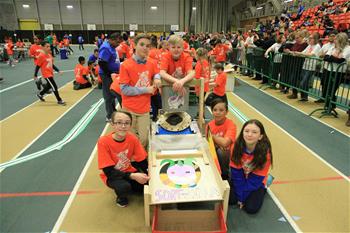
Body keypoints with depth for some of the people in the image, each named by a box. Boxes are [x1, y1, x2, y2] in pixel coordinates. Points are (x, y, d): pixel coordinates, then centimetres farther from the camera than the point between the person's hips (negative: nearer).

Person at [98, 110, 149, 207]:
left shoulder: (133, 138, -15)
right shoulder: (103, 142, -25)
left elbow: (142, 161, -7)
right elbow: (109, 171, -24)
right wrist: (133, 176, -34)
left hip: (130, 171, 4)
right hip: (113, 175, -4)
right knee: (124, 186, -34)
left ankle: (130, 186, 15)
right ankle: (121, 197, 4)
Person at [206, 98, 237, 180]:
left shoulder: (231, 125, -18)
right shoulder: (210, 124, -4)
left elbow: (225, 143, -33)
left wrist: (212, 136, -19)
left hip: (227, 155, -4)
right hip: (214, 153, 4)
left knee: (220, 151, -32)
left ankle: (225, 175, -7)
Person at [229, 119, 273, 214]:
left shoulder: (265, 153, -27)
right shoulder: (237, 147, -22)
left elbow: (256, 179, -20)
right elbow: (236, 174, -16)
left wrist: (242, 196, -19)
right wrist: (240, 195, -19)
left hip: (257, 182, -1)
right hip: (240, 179, 2)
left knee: (251, 208, -17)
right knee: (229, 199, -17)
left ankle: (262, 191, 12)